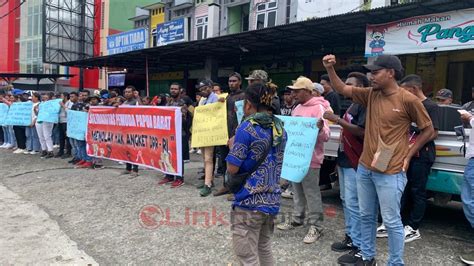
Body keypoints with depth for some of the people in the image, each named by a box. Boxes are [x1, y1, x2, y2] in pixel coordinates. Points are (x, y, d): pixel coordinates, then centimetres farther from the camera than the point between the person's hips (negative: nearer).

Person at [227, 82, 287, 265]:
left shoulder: (247, 128, -14)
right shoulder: (280, 128, 7)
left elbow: (232, 168, -15)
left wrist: (233, 146, 3)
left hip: (249, 202, -7)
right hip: (272, 200, 7)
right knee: (264, 250, 22)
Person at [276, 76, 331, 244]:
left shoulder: (318, 108, -15)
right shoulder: (298, 108, 11)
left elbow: (325, 136, -20)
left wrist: (320, 128, -40)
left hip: (310, 158, -8)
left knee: (311, 193, 0)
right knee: (297, 190, 18)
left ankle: (316, 226, 11)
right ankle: (297, 219, 32)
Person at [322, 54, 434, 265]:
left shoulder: (408, 100, -11)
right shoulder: (371, 95, 5)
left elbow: (428, 130, -2)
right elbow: (341, 89, 8)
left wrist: (407, 155, -4)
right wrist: (330, 69, -7)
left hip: (389, 173, -6)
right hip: (364, 168, 6)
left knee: (391, 221, 6)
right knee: (366, 216, 18)